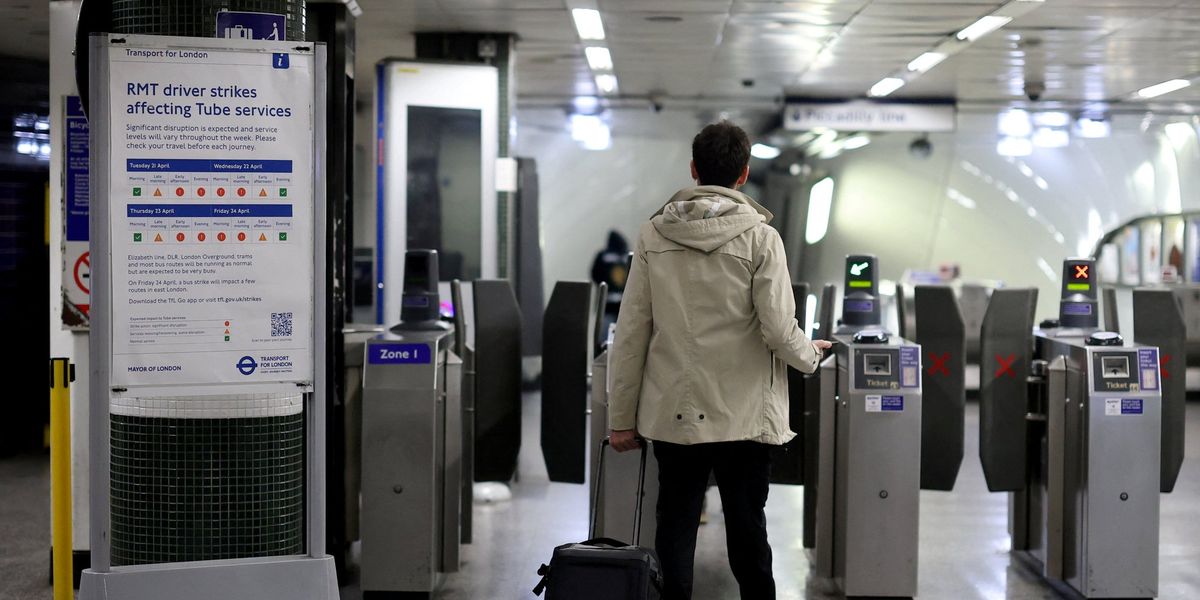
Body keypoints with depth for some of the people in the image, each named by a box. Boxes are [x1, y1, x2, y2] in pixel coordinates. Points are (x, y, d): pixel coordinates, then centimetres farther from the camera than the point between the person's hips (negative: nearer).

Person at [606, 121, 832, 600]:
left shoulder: (654, 236, 1)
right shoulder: (759, 238, -7)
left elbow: (630, 335, 1)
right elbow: (779, 331, -11)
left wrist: (621, 416, 6)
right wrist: (811, 354, 11)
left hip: (672, 413, 2)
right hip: (743, 415, -2)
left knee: (675, 528, 8)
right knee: (747, 529, 8)